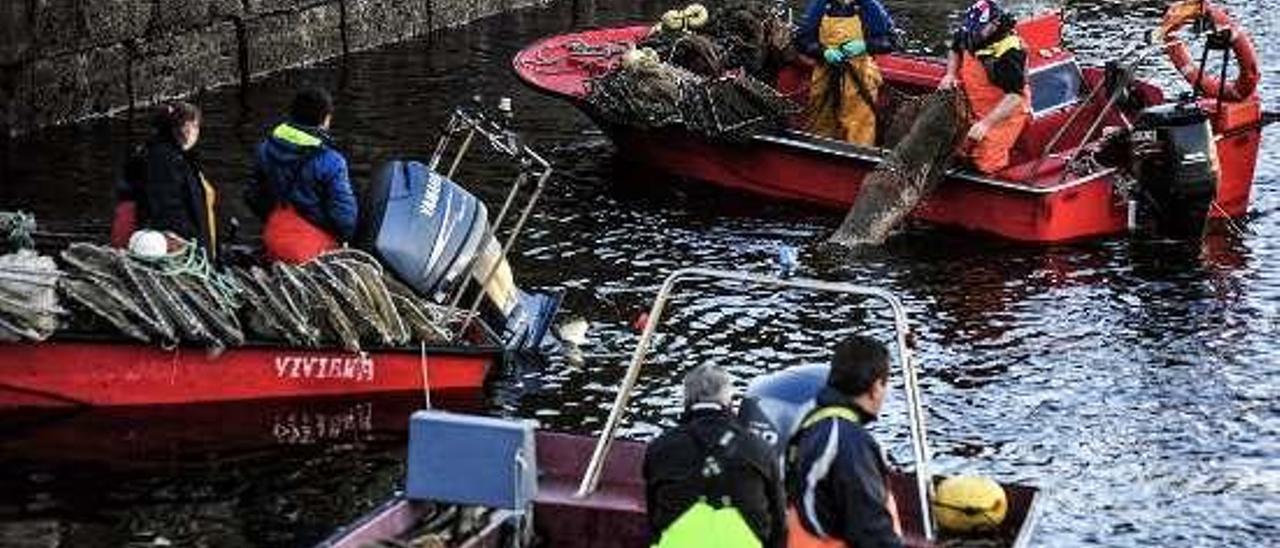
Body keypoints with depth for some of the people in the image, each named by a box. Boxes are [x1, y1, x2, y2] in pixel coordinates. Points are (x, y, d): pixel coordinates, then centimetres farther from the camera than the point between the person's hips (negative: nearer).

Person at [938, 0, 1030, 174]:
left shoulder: (1010, 53, -31)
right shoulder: (969, 34, -9)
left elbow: (1015, 96, -32)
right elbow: (955, 52, 16)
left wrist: (986, 123, -37)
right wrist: (950, 74, -5)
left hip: (1004, 111, -7)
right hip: (975, 106, 7)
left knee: (985, 163, -7)